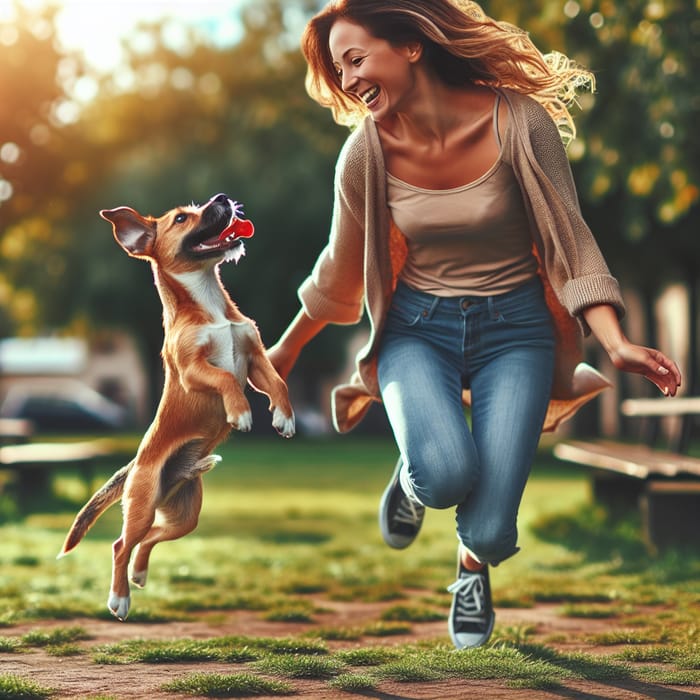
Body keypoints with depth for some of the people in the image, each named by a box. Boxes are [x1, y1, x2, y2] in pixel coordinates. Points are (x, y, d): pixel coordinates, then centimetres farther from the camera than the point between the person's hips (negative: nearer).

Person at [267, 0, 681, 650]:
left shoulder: (518, 122, -16)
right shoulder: (367, 153, -8)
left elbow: (569, 239, -11)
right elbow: (339, 270, 8)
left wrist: (617, 343, -24)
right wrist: (284, 351, 20)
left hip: (513, 328, -1)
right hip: (417, 328, 1)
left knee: (490, 532, -13)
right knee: (446, 473, -31)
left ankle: (472, 568, 29)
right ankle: (413, 473, 10)